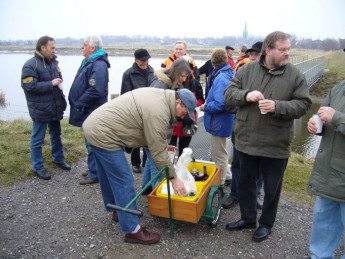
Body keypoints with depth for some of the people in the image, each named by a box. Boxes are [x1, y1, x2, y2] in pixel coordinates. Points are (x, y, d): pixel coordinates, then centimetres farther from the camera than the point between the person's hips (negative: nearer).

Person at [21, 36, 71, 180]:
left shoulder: (53, 62, 9)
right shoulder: (31, 65, -14)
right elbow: (30, 86, -22)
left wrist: (59, 83, 6)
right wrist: (51, 84, -20)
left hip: (55, 108, 8)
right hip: (40, 110, -7)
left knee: (56, 135, 20)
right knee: (37, 140, 4)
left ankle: (58, 159, 38)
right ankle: (37, 167, 17)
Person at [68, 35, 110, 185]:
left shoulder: (98, 66, -20)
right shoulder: (88, 62, 13)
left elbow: (95, 91, -28)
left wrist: (79, 104, -17)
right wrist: (75, 102, 12)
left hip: (92, 112, -11)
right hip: (87, 111, 11)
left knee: (92, 144, -1)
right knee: (90, 142, 20)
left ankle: (94, 174, 13)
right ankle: (93, 169, 35)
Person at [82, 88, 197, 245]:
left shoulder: (160, 96, 9)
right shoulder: (159, 113, -21)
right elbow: (158, 153, -17)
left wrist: (163, 145, 17)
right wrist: (174, 178, -8)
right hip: (103, 135, -11)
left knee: (108, 176, 23)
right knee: (124, 181, -5)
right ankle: (132, 230, 6)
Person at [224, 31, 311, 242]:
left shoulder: (295, 75, -4)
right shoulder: (247, 70, 1)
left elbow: (303, 104, -7)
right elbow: (229, 94, 0)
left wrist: (277, 107, -23)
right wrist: (246, 95, -20)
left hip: (276, 145, -2)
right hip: (247, 140, 3)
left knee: (272, 188, 13)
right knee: (246, 182, 18)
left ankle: (266, 224, 36)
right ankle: (247, 218, 41)